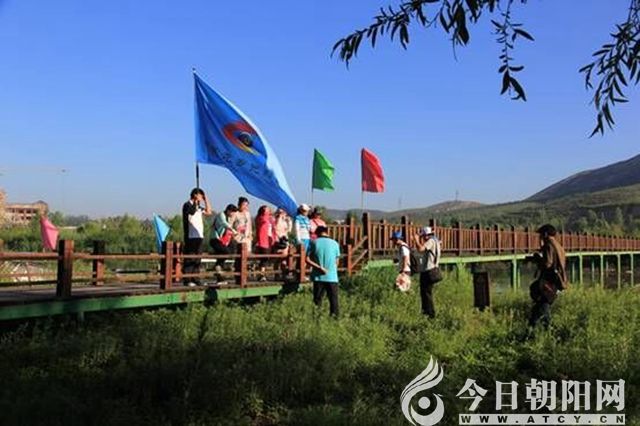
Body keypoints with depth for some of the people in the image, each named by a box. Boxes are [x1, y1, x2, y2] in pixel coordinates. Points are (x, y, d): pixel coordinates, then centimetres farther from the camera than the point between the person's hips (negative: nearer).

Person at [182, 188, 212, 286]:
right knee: (189, 259, -9)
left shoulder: (198, 206, 21)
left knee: (197, 260, 10)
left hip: (199, 235, 9)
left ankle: (196, 280, 14)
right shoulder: (187, 205, -5)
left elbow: (208, 212, 19)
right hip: (191, 236, -9)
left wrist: (206, 199, 17)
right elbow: (192, 211, -23)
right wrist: (196, 202, -14)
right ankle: (187, 280, -8)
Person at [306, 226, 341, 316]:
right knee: (333, 301, 6)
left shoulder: (314, 243, 0)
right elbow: (337, 261, 9)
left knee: (317, 301, 10)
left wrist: (319, 267, -8)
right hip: (332, 277, 0)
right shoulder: (334, 243, 3)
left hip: (318, 277, 0)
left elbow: (307, 259, -8)